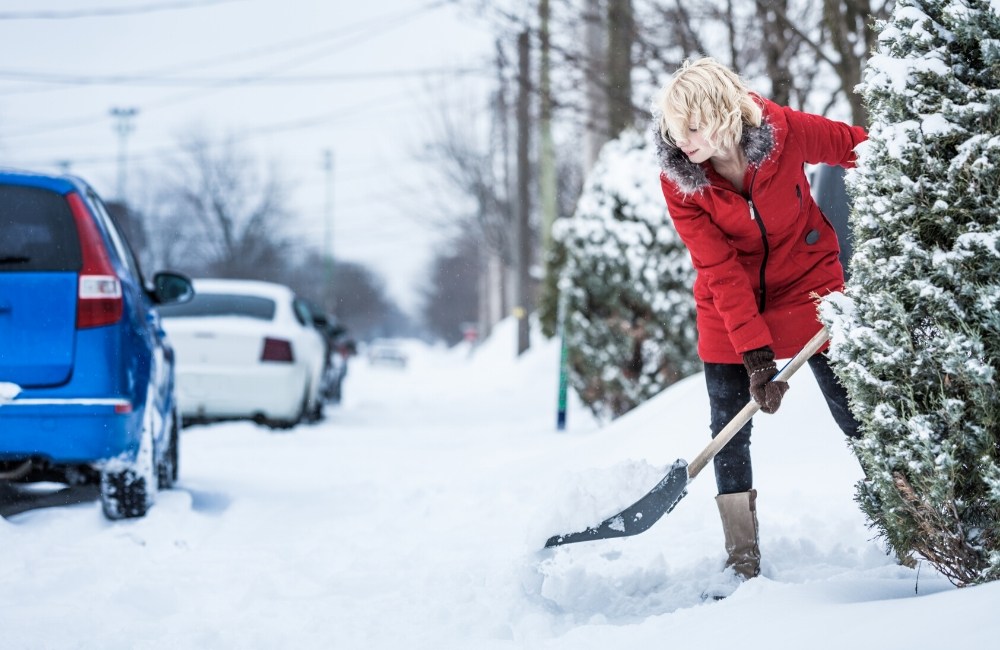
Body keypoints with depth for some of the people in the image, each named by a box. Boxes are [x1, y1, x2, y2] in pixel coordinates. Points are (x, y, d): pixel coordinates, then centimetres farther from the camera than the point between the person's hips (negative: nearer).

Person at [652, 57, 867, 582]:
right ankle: (743, 565, 6)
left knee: (855, 414, 1)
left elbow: (857, 147, -5)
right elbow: (722, 272, -22)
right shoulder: (678, 182, -21)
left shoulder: (785, 131, -23)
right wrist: (756, 354, -27)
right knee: (729, 431, -2)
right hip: (729, 307, 1)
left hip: (807, 286, 0)